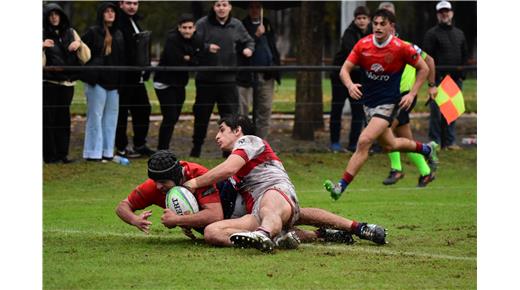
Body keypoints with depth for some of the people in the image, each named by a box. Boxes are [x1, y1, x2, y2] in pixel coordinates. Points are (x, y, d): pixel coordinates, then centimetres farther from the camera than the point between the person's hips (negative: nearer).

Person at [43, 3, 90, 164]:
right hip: (49, 82, -3)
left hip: (67, 82, 3)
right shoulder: (43, 34, 1)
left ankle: (62, 153, 11)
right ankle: (50, 155, -2)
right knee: (49, 118, -5)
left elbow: (86, 57, 12)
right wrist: (42, 47, -24)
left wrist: (79, 44, -7)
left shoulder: (70, 33, 11)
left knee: (63, 118, 6)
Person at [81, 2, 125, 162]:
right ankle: (93, 153, 0)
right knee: (95, 116, -3)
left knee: (111, 117, 9)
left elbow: (122, 59, 15)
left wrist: (121, 80, 9)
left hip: (113, 81, 6)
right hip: (97, 81, -6)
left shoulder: (118, 35, 13)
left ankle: (107, 152, 15)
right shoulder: (93, 32, -4)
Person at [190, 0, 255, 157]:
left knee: (230, 114, 1)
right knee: (202, 115, 7)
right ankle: (196, 148, 20)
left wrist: (249, 49, -3)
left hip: (228, 79, 2)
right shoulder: (203, 24, -5)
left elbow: (248, 41, 19)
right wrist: (207, 47, -27)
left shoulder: (236, 25, 6)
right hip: (206, 79, -2)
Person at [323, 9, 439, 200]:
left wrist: (412, 94, -8)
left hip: (388, 103, -6)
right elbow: (345, 70, -4)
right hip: (368, 102, 6)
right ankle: (427, 149, 47)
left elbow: (423, 69, -1)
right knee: (389, 145, 20)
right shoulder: (363, 45, -6)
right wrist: (350, 85, -25)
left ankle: (341, 186, -21)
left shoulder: (401, 48, -15)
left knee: (364, 141, -21)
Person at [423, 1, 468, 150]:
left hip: (456, 80, 5)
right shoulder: (432, 34, 1)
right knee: (436, 111, -6)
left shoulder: (459, 34, 17)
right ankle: (435, 142, -2)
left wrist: (462, 75, 6)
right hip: (438, 79, -5)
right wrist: (433, 77, -12)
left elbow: (465, 56, 19)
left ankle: (450, 141, 9)